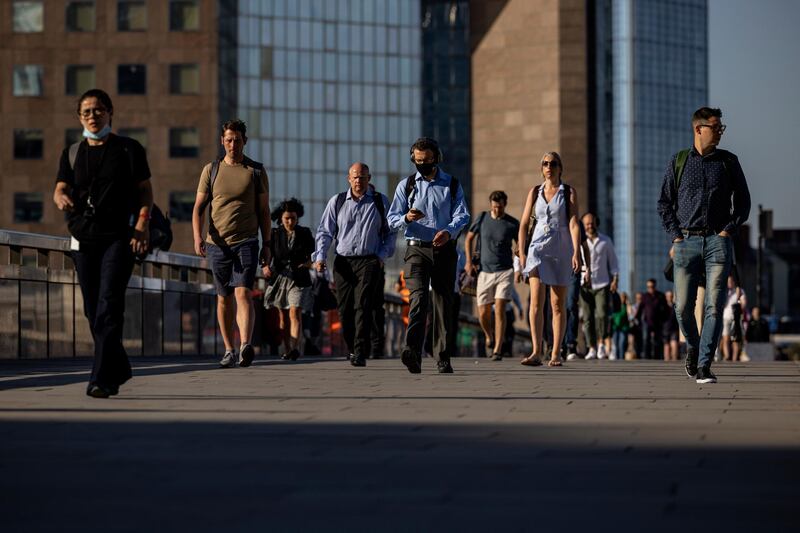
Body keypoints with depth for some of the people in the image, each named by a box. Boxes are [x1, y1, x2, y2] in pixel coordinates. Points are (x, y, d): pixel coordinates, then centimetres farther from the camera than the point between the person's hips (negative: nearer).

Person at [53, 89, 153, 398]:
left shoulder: (128, 149, 4)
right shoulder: (72, 154, 14)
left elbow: (145, 189, 4)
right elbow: (60, 188, 6)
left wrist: (143, 223, -11)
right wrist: (61, 198, -19)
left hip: (119, 236, -4)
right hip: (83, 238, 4)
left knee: (109, 306, -15)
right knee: (93, 310, 8)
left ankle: (102, 378, -19)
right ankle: (119, 369, 24)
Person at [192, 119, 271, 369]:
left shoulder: (256, 171, 6)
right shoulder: (211, 170, 8)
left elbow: (264, 210, 9)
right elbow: (198, 207, 6)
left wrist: (267, 244, 3)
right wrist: (197, 237, -10)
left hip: (246, 242, -2)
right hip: (217, 243, 2)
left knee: (243, 294, -17)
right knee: (224, 298, 8)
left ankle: (245, 346, -31)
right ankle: (229, 350, 18)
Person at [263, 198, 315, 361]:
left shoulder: (304, 233, 1)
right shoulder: (274, 234, 1)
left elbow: (312, 253, 9)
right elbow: (267, 254, -4)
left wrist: (309, 262, -12)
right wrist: (265, 267, -24)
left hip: (299, 279, -2)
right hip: (280, 278, 2)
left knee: (295, 313, -17)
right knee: (284, 316, 10)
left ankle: (295, 348, -29)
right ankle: (287, 350, 21)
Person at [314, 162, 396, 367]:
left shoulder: (380, 201, 8)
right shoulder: (337, 202, 10)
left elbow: (390, 233, 12)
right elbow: (325, 231, 10)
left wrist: (382, 255, -2)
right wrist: (320, 256, -3)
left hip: (369, 261, -2)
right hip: (343, 261, 2)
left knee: (363, 306, -15)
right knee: (345, 309, 1)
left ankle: (361, 353, -19)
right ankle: (352, 348, 18)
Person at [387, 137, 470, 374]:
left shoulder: (452, 185, 9)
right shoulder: (406, 185, 10)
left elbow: (462, 215, -1)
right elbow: (392, 218, 6)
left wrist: (448, 231, -22)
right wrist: (406, 218, -18)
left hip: (445, 249, 1)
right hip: (417, 249, -1)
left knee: (444, 302, 3)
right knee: (418, 297, -19)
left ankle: (443, 358, 9)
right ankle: (413, 353, -33)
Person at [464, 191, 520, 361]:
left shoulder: (513, 224, -2)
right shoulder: (482, 218, 1)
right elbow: (469, 238, 12)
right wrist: (469, 261, 3)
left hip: (505, 272, -2)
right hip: (485, 272, 2)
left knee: (500, 309, -15)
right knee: (483, 314, 3)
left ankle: (498, 350, -14)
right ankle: (489, 336, 36)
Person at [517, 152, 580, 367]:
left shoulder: (568, 192, 3)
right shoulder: (535, 192, 9)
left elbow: (574, 223, -7)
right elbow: (524, 224, 10)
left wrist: (576, 252, -17)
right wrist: (521, 252, 1)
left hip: (561, 251, -1)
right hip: (538, 248, 1)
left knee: (558, 305, 3)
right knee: (536, 301, -14)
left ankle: (556, 354, 10)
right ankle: (536, 352, -21)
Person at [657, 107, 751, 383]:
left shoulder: (728, 161, 9)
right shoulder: (678, 162, 8)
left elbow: (743, 201, 13)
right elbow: (664, 203, 10)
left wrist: (729, 229, -1)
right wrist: (675, 236, 0)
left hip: (718, 241, 0)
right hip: (687, 242, 0)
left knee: (714, 306, -10)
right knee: (683, 307, 0)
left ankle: (704, 365, -9)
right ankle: (693, 347, 28)